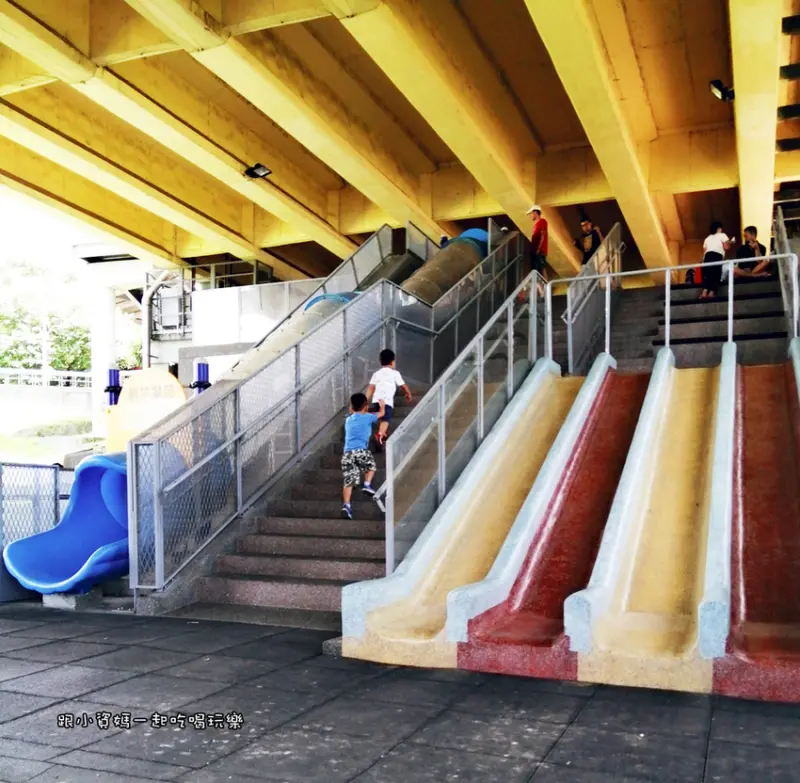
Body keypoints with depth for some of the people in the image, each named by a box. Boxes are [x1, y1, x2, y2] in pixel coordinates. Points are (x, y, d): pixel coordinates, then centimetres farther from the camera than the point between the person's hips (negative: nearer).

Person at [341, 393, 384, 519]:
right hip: (361, 451, -3)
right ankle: (367, 485, 8)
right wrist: (382, 405, 51)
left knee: (348, 481, -1)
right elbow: (381, 413, 30)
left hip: (347, 453, 3)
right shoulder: (367, 417, 12)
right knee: (371, 465, 27)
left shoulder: (348, 420, 23)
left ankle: (346, 505, -16)